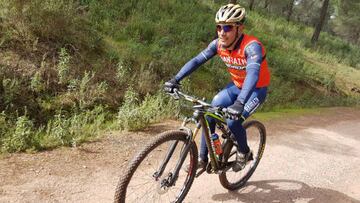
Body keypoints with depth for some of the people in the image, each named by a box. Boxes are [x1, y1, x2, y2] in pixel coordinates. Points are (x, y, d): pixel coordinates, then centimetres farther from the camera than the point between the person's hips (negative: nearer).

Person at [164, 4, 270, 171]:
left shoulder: (252, 46, -32)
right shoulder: (218, 44, -14)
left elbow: (253, 72, -47)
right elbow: (197, 61, -16)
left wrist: (239, 103, -61)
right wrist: (175, 80, -29)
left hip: (256, 90, -6)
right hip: (236, 86, 6)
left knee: (233, 121, -23)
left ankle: (244, 153, 7)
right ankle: (202, 159, 4)